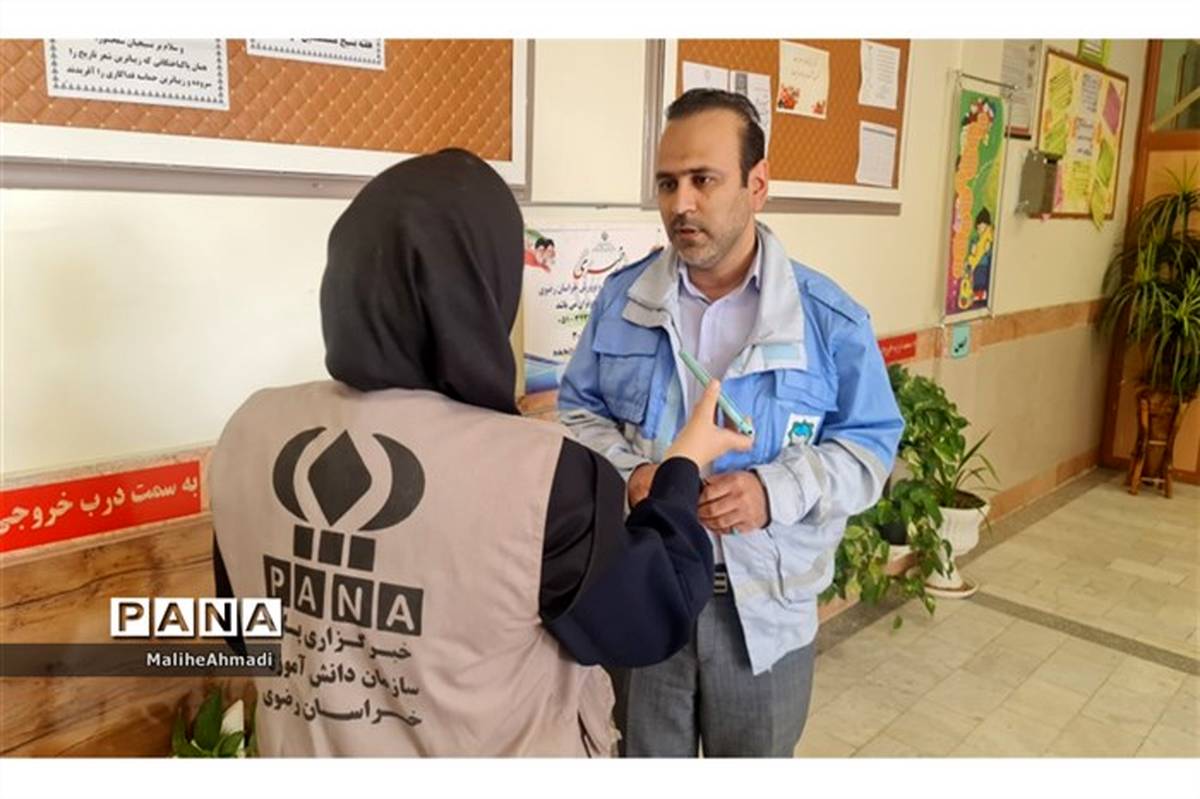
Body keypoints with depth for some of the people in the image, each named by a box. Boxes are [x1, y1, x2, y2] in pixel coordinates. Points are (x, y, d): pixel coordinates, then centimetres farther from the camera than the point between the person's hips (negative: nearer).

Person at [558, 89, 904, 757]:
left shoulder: (831, 319, -9)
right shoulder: (621, 299, -2)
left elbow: (870, 444, -5)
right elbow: (579, 411, 6)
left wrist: (776, 492, -23)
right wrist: (627, 470, -15)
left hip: (766, 604, -1)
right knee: (647, 756, 24)